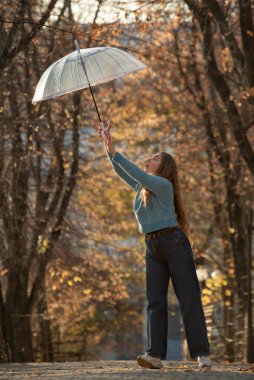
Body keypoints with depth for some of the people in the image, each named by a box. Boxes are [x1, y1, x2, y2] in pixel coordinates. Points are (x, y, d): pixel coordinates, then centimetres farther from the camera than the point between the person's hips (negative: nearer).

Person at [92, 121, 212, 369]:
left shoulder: (164, 185, -7)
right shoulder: (141, 187, 17)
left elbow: (137, 174, -18)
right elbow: (120, 171, 20)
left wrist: (114, 152, -17)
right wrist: (106, 143, 13)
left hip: (174, 244, -8)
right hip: (153, 248, 8)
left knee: (189, 299, -6)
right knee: (155, 301, -2)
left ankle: (202, 354, -5)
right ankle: (155, 355, -8)